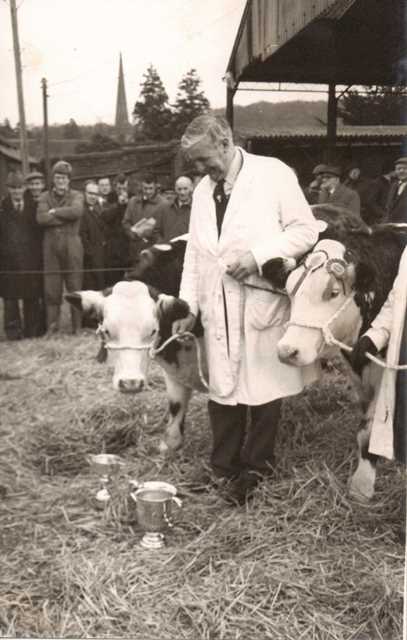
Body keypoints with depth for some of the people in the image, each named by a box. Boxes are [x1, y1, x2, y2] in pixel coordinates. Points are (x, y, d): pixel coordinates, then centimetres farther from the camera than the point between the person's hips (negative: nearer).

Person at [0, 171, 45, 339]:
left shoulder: (33, 206, 9)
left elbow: (39, 231, 7)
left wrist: (39, 254, -1)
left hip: (31, 258, 1)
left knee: (32, 296, 5)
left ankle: (33, 328, 14)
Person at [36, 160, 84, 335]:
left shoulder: (76, 196, 8)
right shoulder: (45, 197, 12)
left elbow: (77, 211, -15)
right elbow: (41, 218, -6)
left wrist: (55, 211, -8)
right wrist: (66, 217, -8)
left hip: (71, 244, -1)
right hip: (51, 244, 1)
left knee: (75, 286, 2)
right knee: (51, 288, 1)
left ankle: (77, 326, 10)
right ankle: (52, 326, 9)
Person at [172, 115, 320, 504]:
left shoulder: (273, 173, -5)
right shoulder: (202, 191, 12)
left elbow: (306, 230, -6)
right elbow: (194, 253, 14)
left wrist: (258, 255, -18)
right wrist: (188, 307, 7)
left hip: (262, 303, -5)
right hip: (217, 310, 5)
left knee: (263, 391, 5)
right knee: (222, 391, 9)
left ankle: (254, 469, 22)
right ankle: (223, 469, 23)